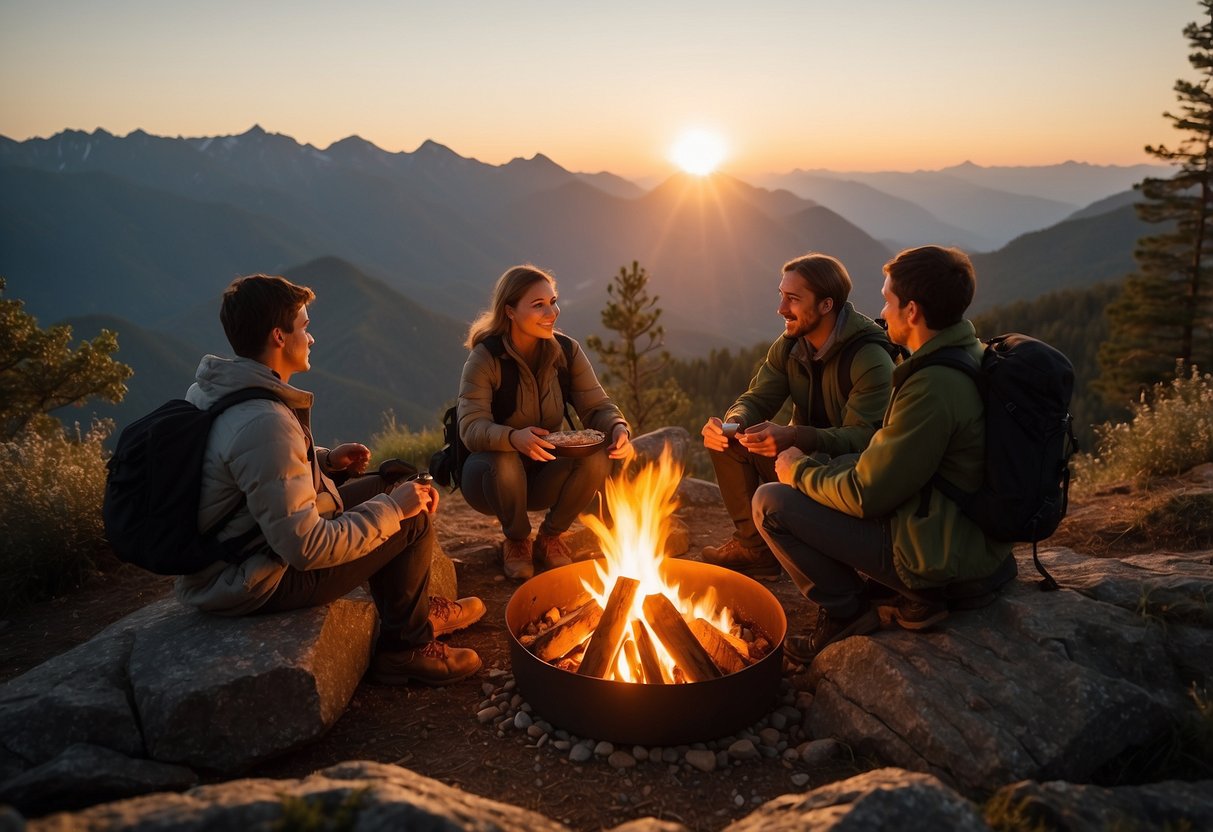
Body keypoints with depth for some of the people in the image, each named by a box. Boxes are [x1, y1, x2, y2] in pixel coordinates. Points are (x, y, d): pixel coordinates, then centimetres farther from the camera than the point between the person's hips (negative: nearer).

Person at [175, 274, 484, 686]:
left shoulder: (209, 390, 1)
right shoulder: (266, 423, -30)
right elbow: (307, 549, -30)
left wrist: (324, 460, 5)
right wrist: (393, 507, -18)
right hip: (251, 586, -10)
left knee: (380, 487, 16)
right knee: (414, 517, -5)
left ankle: (417, 609, 29)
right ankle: (406, 648, 12)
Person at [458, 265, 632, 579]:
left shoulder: (567, 351, -6)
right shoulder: (485, 358, -18)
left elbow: (597, 406, -7)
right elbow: (471, 428, -28)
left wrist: (618, 428, -32)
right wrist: (514, 437, -50)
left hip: (544, 474, 3)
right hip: (489, 474, -3)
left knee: (597, 458, -25)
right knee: (504, 463, -38)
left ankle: (550, 538, 0)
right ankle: (516, 542, -5)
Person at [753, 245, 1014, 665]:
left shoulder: (933, 386, -26)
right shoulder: (973, 359, 5)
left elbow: (866, 496, -20)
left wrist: (801, 471, -2)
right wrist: (815, 466, 10)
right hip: (977, 541, 10)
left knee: (771, 502, -10)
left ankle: (847, 610, 5)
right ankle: (919, 592, 15)